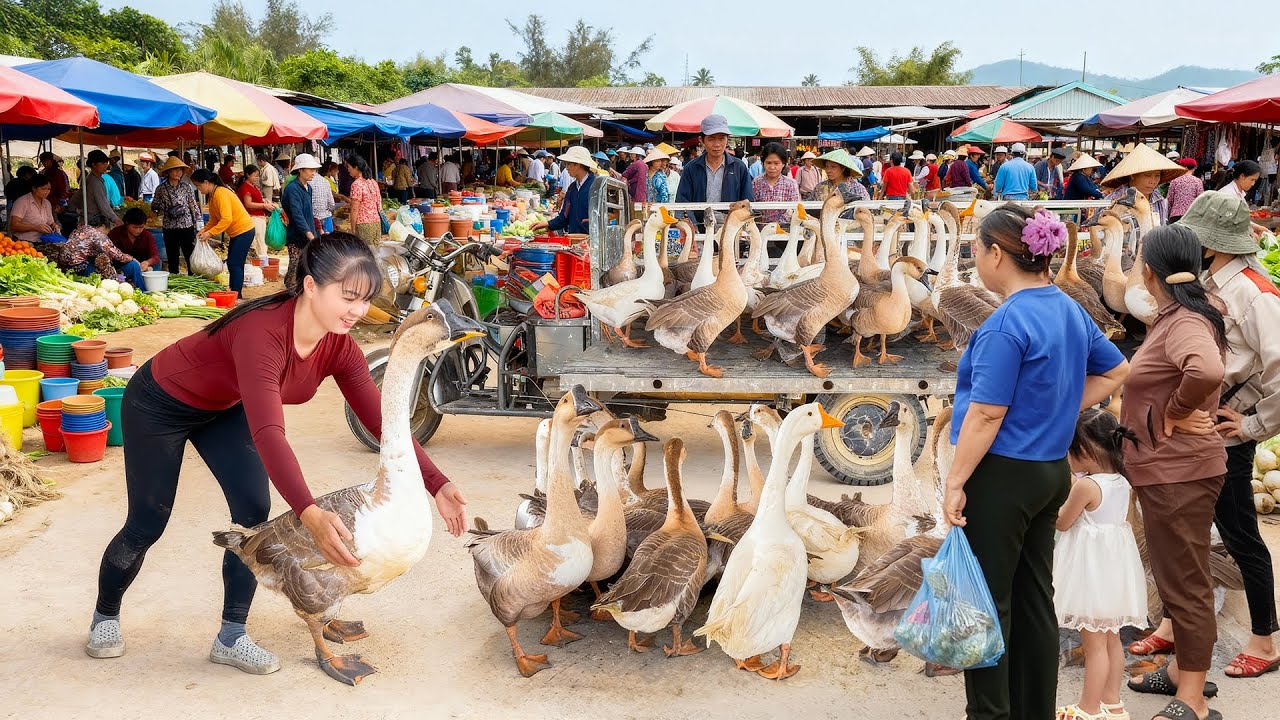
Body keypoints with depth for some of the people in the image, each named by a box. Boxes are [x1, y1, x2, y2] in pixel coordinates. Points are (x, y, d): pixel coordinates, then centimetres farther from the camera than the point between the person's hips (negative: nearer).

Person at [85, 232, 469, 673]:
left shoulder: (339, 347, -20)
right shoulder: (262, 331, -42)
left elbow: (380, 421, -20)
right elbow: (268, 433, -52)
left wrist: (437, 485, -32)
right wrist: (309, 514, -64)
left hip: (223, 407, 6)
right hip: (160, 404, -6)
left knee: (254, 512, -8)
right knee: (147, 524, 5)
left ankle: (231, 637, 5)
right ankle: (105, 616, 33)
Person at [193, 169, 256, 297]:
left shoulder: (221, 193, -21)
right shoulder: (211, 195, 10)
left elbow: (227, 219, -28)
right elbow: (214, 219, 12)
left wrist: (210, 233, -27)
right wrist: (204, 230, -4)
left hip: (244, 230, -10)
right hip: (236, 232, 10)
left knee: (234, 264, -11)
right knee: (232, 264, 12)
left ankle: (236, 295, -9)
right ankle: (235, 294, 18)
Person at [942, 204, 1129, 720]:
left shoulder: (1006, 325, -19)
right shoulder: (1070, 310, 7)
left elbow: (986, 414, -21)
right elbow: (1115, 370, 20)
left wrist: (956, 482, -15)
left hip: (1003, 476, -9)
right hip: (1052, 471, 9)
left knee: (987, 602, 2)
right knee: (1035, 597, 15)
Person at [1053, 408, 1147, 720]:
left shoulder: (1086, 485, -20)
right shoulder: (1121, 482, 3)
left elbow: (1062, 522, -11)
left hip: (1091, 568, -8)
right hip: (1114, 566, 8)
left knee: (1094, 643, 0)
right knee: (1111, 639, 17)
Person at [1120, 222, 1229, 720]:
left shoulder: (1185, 323, -22)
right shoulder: (1176, 317, 7)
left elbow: (1207, 370, -41)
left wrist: (1175, 413, -24)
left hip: (1178, 470, -10)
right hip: (1166, 467, 10)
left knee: (1185, 582, 1)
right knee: (1176, 575, 22)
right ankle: (1183, 669, 37)